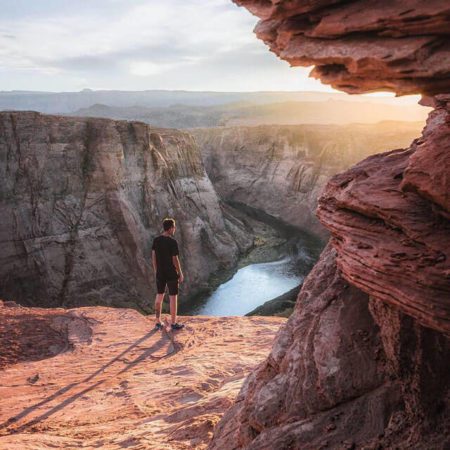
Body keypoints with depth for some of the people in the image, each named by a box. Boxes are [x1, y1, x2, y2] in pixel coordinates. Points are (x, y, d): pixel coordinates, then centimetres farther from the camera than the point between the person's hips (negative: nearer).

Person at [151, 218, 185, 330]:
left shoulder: (156, 240, 0)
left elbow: (153, 257, 4)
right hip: (171, 274, -6)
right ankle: (174, 323, 13)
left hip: (160, 274, 6)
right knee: (173, 298, 5)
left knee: (159, 296, 14)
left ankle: (158, 322, 19)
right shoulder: (173, 242, -18)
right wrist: (181, 274, -4)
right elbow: (175, 260, -16)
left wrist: (156, 271, 15)